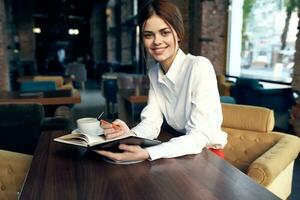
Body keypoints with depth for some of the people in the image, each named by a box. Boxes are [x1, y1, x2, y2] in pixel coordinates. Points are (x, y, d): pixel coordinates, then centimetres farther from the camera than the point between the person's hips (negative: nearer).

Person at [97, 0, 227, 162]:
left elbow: (199, 136, -25)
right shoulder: (153, 73, -1)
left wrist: (146, 154, -35)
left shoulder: (200, 67, -21)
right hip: (180, 151, 4)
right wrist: (129, 134, -26)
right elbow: (151, 123, -6)